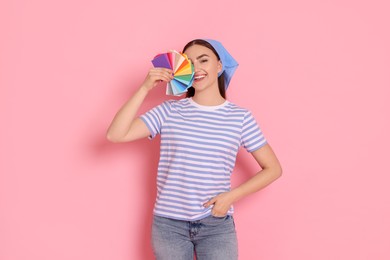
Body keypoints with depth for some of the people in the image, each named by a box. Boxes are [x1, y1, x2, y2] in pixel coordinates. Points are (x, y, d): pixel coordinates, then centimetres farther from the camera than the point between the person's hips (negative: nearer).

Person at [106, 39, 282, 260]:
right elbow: (115, 135, -10)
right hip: (168, 224, 1)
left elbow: (273, 169, 2)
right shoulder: (169, 111, -2)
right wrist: (145, 88, -14)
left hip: (217, 226, -1)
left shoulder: (240, 117, -3)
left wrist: (231, 196, -8)